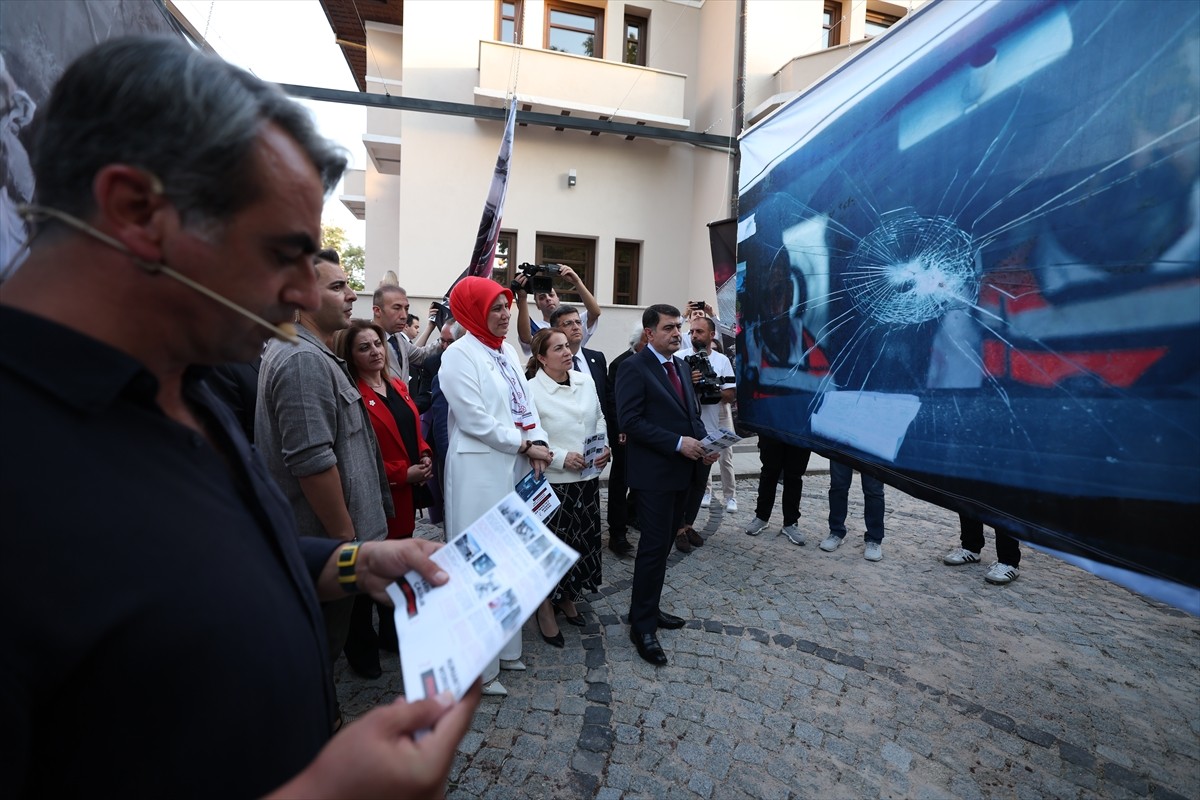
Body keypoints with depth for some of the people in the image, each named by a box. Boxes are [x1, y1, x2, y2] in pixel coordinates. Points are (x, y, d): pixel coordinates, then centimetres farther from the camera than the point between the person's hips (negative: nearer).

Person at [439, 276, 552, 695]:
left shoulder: (507, 351, 13)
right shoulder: (459, 354, -11)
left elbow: (525, 401, 11)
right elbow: (475, 420, -17)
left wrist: (538, 444, -5)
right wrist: (526, 445, -12)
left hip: (516, 467, 8)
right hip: (480, 470, -8)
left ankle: (504, 647, 33)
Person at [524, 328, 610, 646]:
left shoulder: (585, 381, 3)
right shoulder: (531, 390, -14)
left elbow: (599, 419, 14)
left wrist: (604, 447, -2)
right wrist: (561, 457, -21)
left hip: (587, 478, 6)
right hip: (552, 481, -6)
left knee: (582, 540, 16)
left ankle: (568, 599, 39)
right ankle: (546, 609, 27)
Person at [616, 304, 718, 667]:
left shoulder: (680, 366, 13)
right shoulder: (634, 367, -11)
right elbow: (631, 420, -19)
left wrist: (703, 442, -2)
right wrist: (678, 443, -22)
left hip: (681, 470, 8)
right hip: (653, 472, -8)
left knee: (663, 545, 16)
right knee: (654, 547, -2)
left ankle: (647, 609, 32)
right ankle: (642, 626, 12)